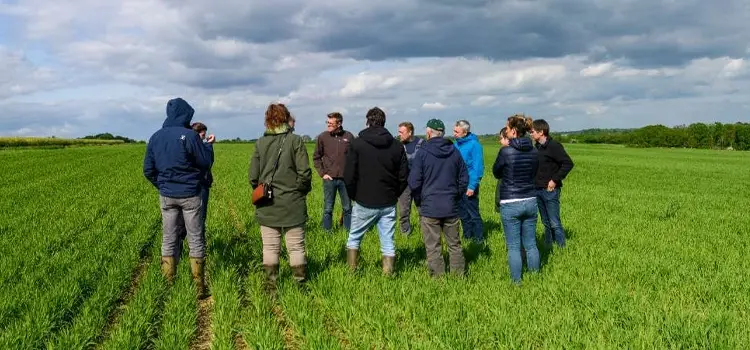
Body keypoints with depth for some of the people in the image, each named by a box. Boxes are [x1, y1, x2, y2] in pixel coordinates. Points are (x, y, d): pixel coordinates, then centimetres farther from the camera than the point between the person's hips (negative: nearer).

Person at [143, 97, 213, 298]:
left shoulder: (155, 138, 3)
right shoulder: (189, 136, -14)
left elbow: (148, 170, 5)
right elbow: (206, 163, -8)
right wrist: (208, 146, 9)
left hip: (166, 196, 4)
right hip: (190, 195, -4)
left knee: (168, 240, 11)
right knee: (196, 241, 3)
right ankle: (199, 288, 6)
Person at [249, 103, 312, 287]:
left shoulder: (260, 142, 0)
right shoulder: (295, 140, -7)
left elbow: (253, 176, 0)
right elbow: (304, 173, -11)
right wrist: (302, 191, 7)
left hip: (267, 205, 3)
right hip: (292, 203, -2)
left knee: (270, 247, 10)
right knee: (296, 247, 6)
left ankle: (271, 285, 15)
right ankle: (300, 284, 11)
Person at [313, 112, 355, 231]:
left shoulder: (349, 136, 0)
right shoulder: (322, 137, -1)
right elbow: (316, 157, 5)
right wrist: (322, 173, -2)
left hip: (345, 178, 1)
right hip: (329, 179, 0)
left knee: (347, 208, 9)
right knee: (328, 209, 6)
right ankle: (327, 232, 16)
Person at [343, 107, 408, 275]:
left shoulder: (357, 144, -8)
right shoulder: (397, 146, 0)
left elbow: (349, 176, -9)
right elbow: (404, 176, 2)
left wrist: (354, 196, 6)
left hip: (364, 203, -2)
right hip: (388, 204, 2)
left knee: (354, 238, 16)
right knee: (388, 243, 9)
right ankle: (388, 274, 10)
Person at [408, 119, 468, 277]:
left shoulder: (423, 153, -9)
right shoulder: (454, 152, 4)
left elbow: (414, 182, -10)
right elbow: (464, 179, 9)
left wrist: (420, 200, 5)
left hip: (429, 207, -4)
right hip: (451, 207, 4)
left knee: (433, 247, 3)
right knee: (454, 244, 14)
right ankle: (460, 275, 19)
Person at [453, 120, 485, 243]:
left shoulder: (474, 145, -14)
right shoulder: (456, 144, 7)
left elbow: (478, 167, -16)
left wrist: (472, 186, -19)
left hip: (468, 186, -7)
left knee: (473, 213, 1)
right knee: (463, 213, 15)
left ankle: (479, 239, 11)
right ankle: (467, 236, 28)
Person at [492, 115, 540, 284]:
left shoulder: (505, 151, -14)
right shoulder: (533, 151, 1)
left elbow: (496, 173, 1)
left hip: (510, 204, -5)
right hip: (530, 201, 5)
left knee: (513, 247, 4)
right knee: (531, 244, 15)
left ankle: (516, 281, 9)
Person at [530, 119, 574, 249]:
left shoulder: (554, 146, -13)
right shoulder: (537, 147, 11)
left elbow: (568, 163, -18)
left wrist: (555, 180, -17)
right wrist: (534, 182, 8)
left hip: (550, 190, -8)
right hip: (538, 190, 8)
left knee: (555, 223, -5)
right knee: (546, 223, 14)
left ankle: (562, 248, 3)